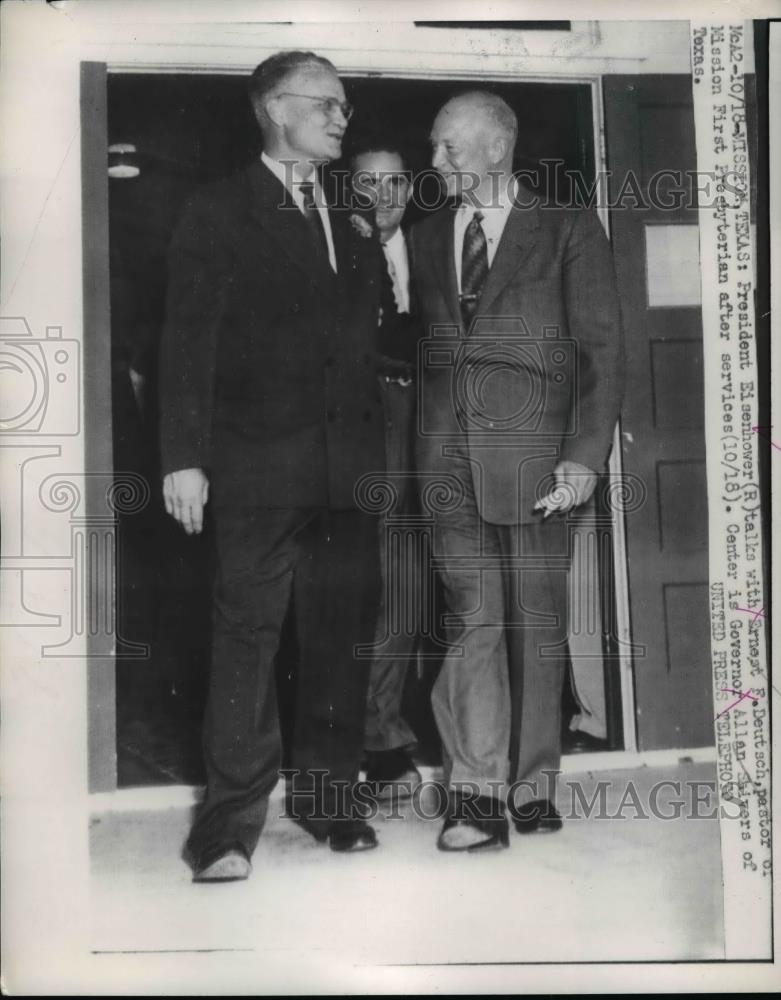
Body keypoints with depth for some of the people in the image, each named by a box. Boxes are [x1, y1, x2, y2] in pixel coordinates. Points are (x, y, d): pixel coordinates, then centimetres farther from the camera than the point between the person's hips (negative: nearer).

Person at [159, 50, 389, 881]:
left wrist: (376, 451, 4)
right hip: (256, 465, -5)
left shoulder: (349, 223, 18)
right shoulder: (219, 214, 3)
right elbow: (188, 342, -4)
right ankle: (230, 823, 4)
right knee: (247, 635, -4)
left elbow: (362, 340, 13)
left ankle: (327, 795, 21)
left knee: (342, 636, 8)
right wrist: (184, 456, -12)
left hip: (348, 467, 5)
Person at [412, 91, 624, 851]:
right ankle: (477, 797, -2)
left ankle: (533, 788, 16)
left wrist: (585, 455, -9)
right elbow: (416, 349, 16)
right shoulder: (425, 239, 18)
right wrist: (409, 455, 5)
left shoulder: (568, 232, 7)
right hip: (448, 453, 2)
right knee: (470, 619, -5)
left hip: (534, 451, -2)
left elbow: (601, 351, 1)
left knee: (536, 623, 3)